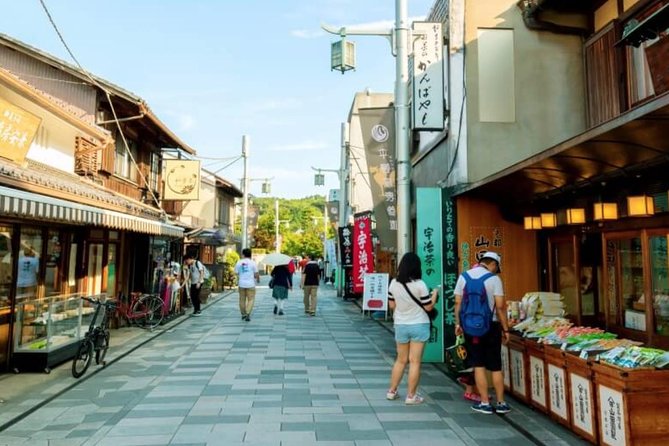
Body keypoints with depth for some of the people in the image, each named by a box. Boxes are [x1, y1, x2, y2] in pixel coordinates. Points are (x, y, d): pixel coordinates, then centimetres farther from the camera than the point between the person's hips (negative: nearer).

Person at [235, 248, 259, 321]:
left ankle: (243, 314, 23)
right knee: (251, 299, 2)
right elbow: (256, 274, -4)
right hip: (250, 284, -3)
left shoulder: (239, 262, 1)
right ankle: (248, 313, -14)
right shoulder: (253, 263, -6)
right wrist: (258, 279, 16)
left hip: (241, 284, 3)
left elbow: (236, 273, 2)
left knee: (242, 299, 13)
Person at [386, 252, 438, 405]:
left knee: (401, 360, 18)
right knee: (415, 362, 4)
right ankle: (411, 396, 10)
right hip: (418, 325, -4)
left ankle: (392, 391, 24)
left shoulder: (394, 283, -3)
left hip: (400, 325, 4)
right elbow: (428, 307, -8)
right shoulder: (420, 285, -15)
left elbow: (391, 305, 5)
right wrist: (434, 294, 8)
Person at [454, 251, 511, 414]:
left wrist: (458, 323, 9)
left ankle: (485, 403, 10)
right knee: (495, 366, 9)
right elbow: (500, 306, -9)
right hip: (491, 326, -2)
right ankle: (501, 403, 17)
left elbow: (458, 302, 1)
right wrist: (505, 329, -2)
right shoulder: (494, 279, -7)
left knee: (478, 365, 7)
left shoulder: (464, 276, 2)